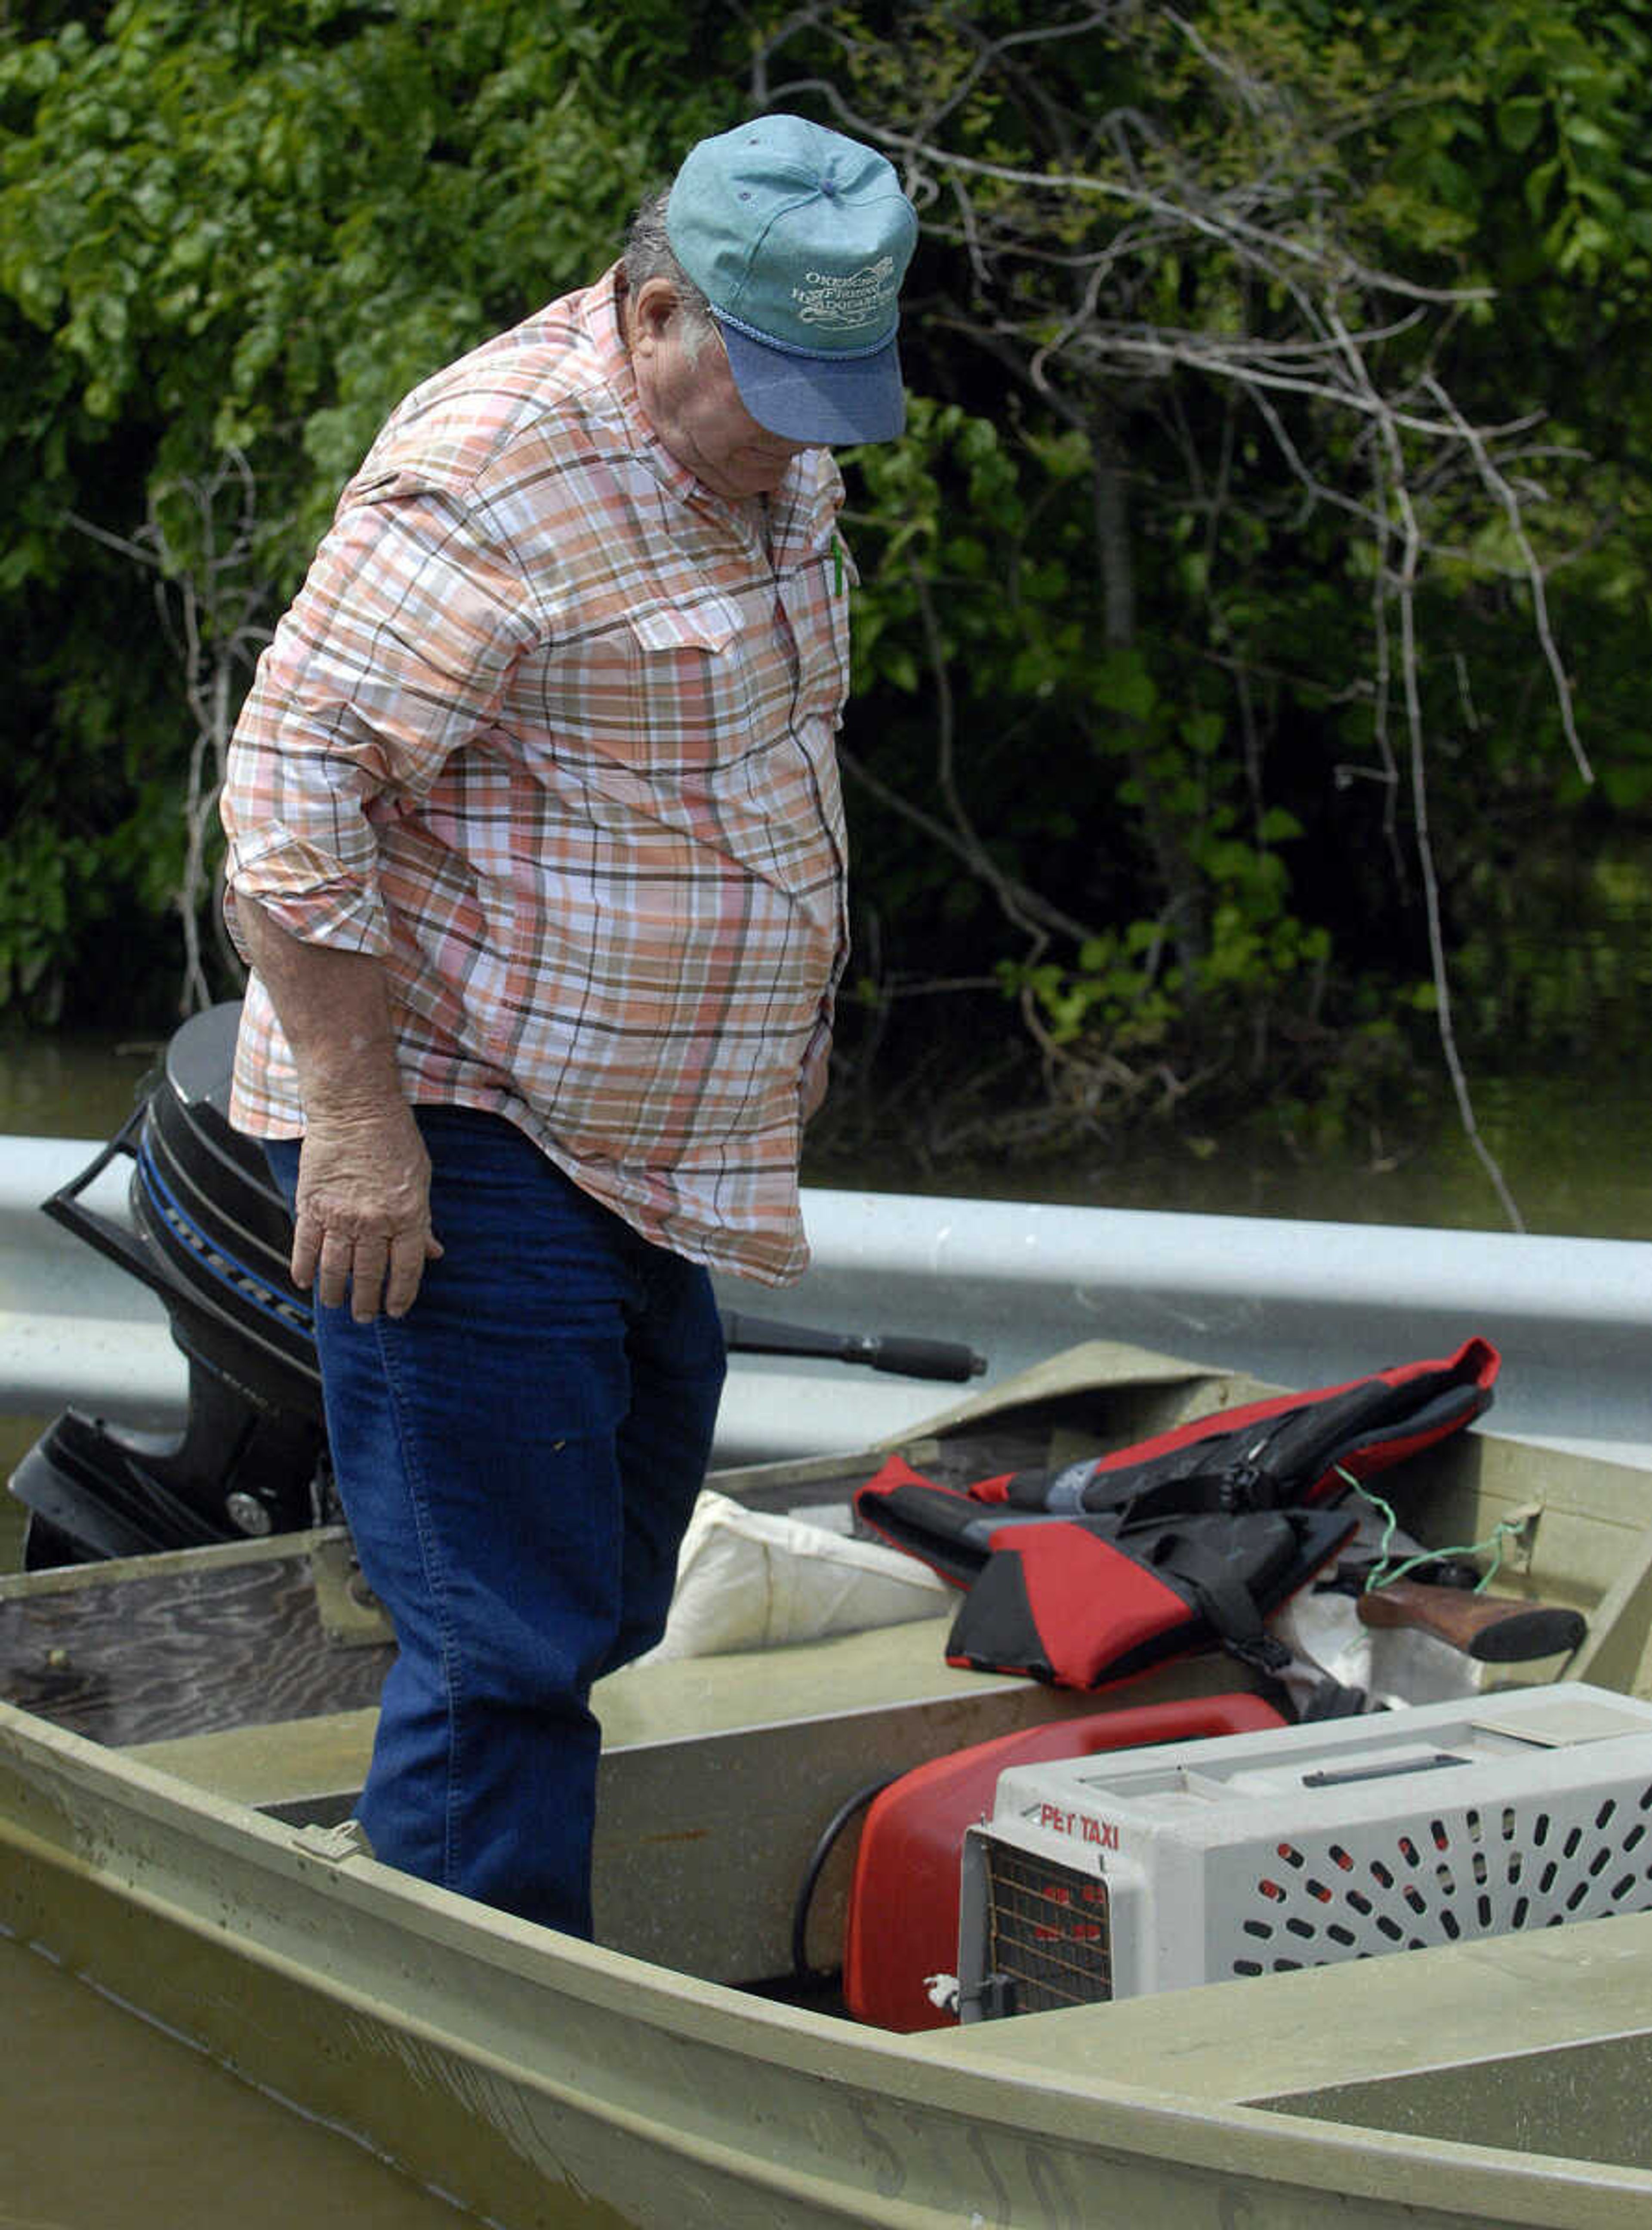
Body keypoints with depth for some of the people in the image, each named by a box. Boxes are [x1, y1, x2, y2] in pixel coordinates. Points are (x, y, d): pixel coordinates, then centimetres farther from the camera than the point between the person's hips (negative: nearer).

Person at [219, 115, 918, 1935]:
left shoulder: (773, 456, 9)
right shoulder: (495, 481, -21)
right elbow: (289, 780, -23)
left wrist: (775, 1072, 26)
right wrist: (357, 1116, -24)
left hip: (646, 1151, 10)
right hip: (463, 1151, -9)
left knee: (609, 1610, 15)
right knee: (510, 1641, -9)